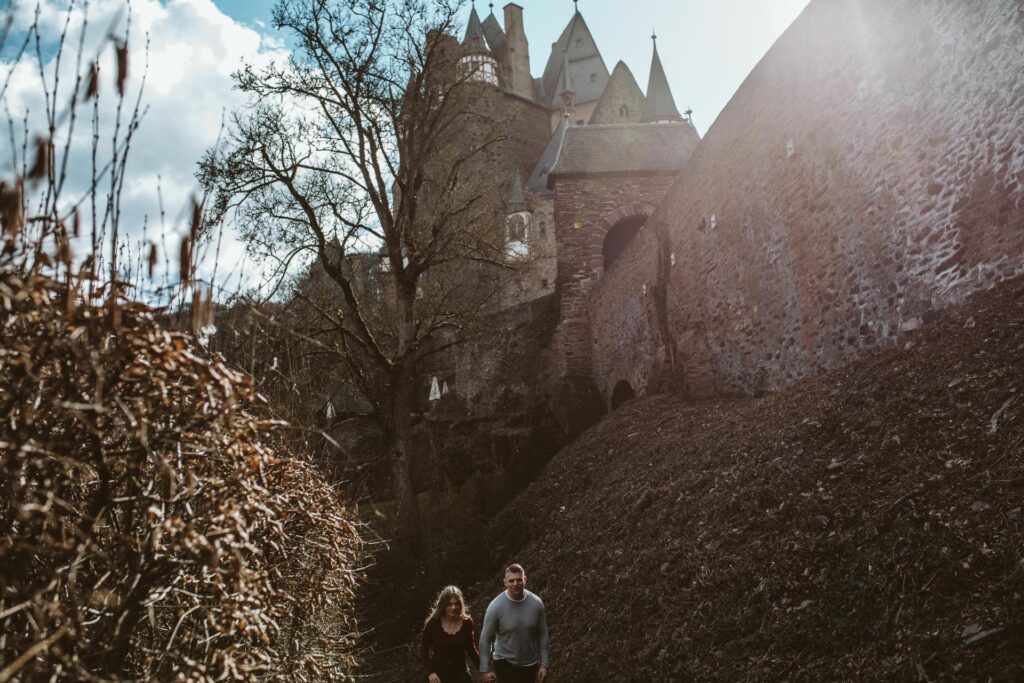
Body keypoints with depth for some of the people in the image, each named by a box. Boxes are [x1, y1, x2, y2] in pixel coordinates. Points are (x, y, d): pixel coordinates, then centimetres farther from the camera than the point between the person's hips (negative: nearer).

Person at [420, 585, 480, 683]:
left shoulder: (467, 623, -7)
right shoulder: (433, 623, -12)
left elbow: (471, 649, 3)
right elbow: (424, 650, -4)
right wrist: (430, 671, -15)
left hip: (460, 672, 2)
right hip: (439, 673, -1)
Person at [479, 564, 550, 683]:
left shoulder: (536, 603, -9)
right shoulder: (496, 606, -18)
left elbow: (542, 635, -1)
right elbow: (485, 639, -11)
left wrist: (544, 664, -2)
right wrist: (485, 669, -11)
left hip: (530, 665, 4)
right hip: (505, 664, -3)